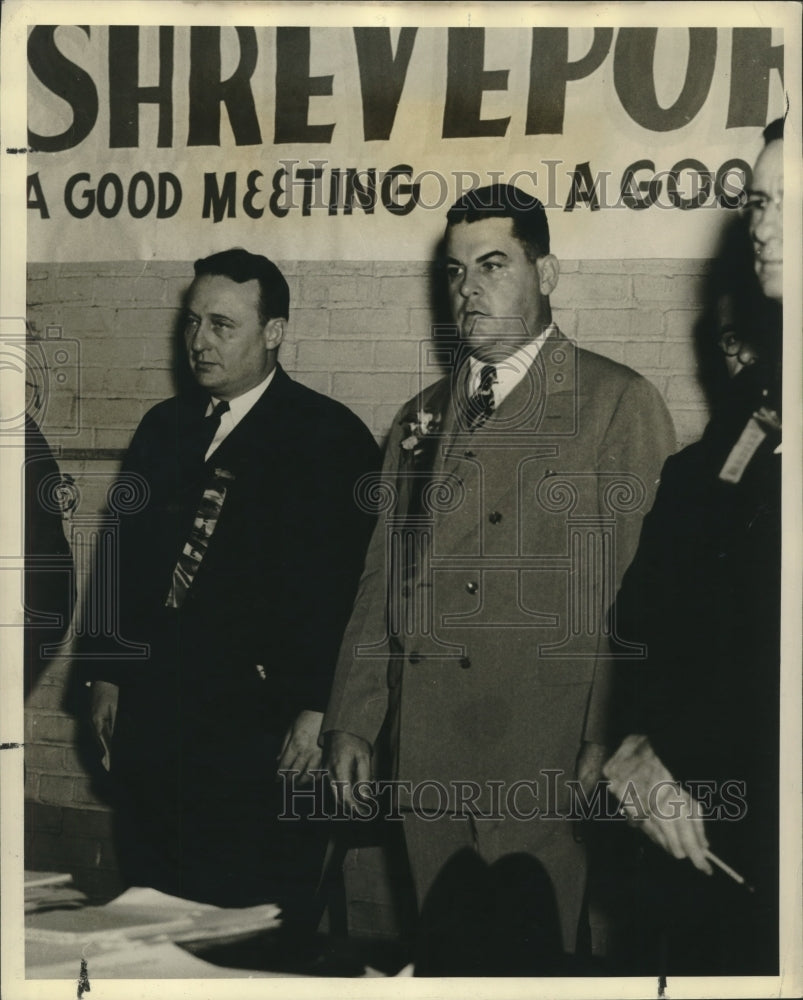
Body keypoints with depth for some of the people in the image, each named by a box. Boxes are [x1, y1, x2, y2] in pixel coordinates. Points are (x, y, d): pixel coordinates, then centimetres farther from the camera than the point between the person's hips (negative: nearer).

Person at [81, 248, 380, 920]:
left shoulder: (331, 437, -6)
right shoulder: (164, 426, 14)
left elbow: (348, 584, -11)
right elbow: (125, 556, 16)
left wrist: (318, 710, -14)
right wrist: (108, 675, 12)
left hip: (260, 723, -5)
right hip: (150, 715, 6)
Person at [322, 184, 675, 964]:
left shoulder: (620, 404, -2)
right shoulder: (421, 417, 16)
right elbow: (381, 577, 15)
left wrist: (613, 738, -14)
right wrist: (351, 722, 9)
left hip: (546, 754, -5)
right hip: (424, 751, 5)